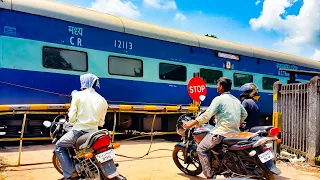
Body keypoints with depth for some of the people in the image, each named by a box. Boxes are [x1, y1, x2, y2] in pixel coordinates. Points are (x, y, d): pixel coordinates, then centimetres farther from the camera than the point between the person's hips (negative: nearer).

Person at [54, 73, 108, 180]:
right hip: (93, 132, 5)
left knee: (59, 147, 14)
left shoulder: (78, 95, -3)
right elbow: (101, 123, 10)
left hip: (79, 130, -5)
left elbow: (72, 117, -6)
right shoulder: (102, 100, 9)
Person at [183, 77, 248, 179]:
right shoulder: (236, 100, 16)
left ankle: (209, 176, -4)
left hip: (222, 132, -9)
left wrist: (191, 123, -11)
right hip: (235, 132, 9)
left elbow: (207, 115, -16)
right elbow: (244, 114, 24)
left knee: (201, 149, -1)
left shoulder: (219, 99, -8)